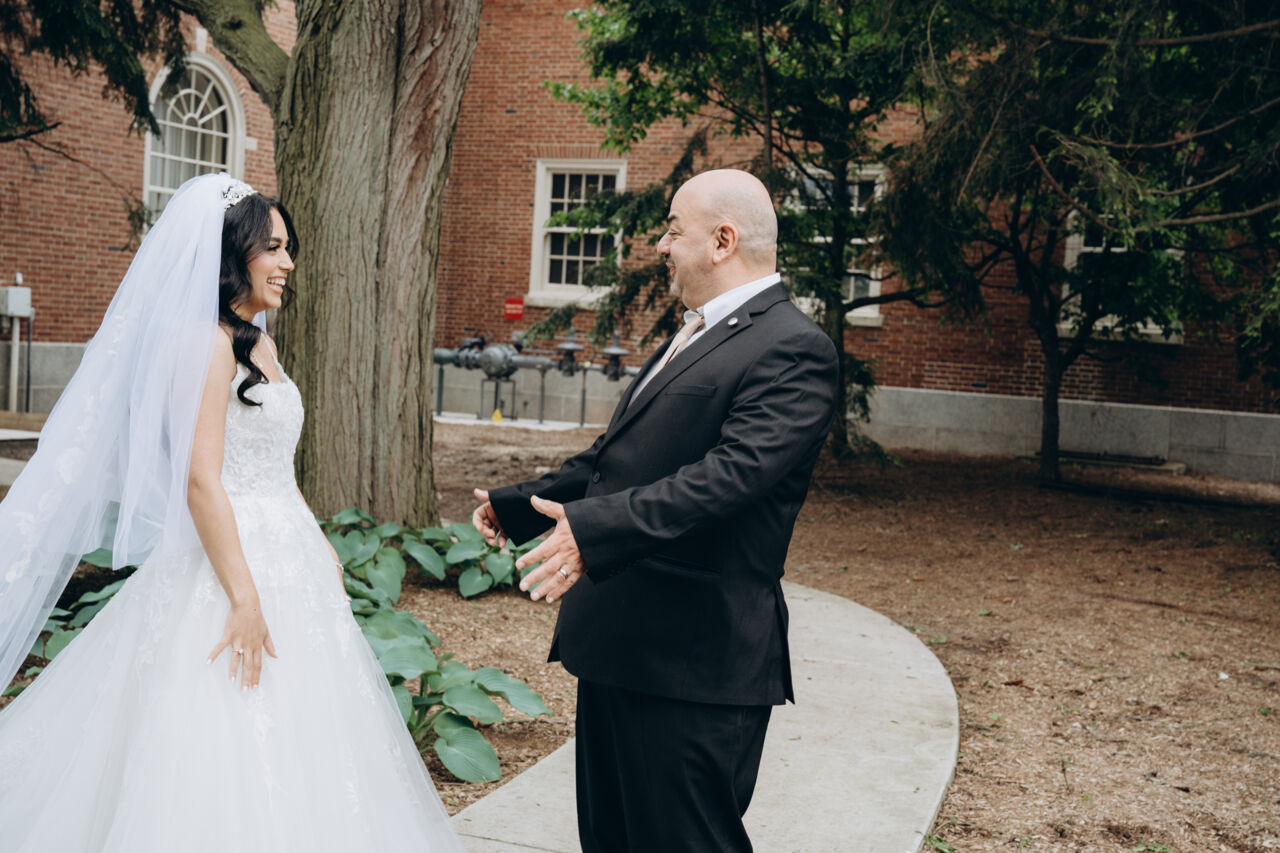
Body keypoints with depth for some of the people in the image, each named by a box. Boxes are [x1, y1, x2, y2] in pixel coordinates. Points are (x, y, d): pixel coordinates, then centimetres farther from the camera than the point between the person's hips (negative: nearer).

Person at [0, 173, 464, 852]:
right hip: (234, 561, -9)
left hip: (286, 558, 10)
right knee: (232, 748, -2)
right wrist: (244, 599, -22)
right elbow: (202, 483, -21)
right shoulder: (208, 341, -15)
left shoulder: (260, 344, 13)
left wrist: (319, 545, 19)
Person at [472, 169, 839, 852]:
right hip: (616, 643, 10)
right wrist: (523, 502, 25)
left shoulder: (791, 349, -15)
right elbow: (616, 456, 24)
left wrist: (597, 527, -36)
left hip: (692, 663, -10)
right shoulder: (690, 338, 17)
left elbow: (734, 474, -28)